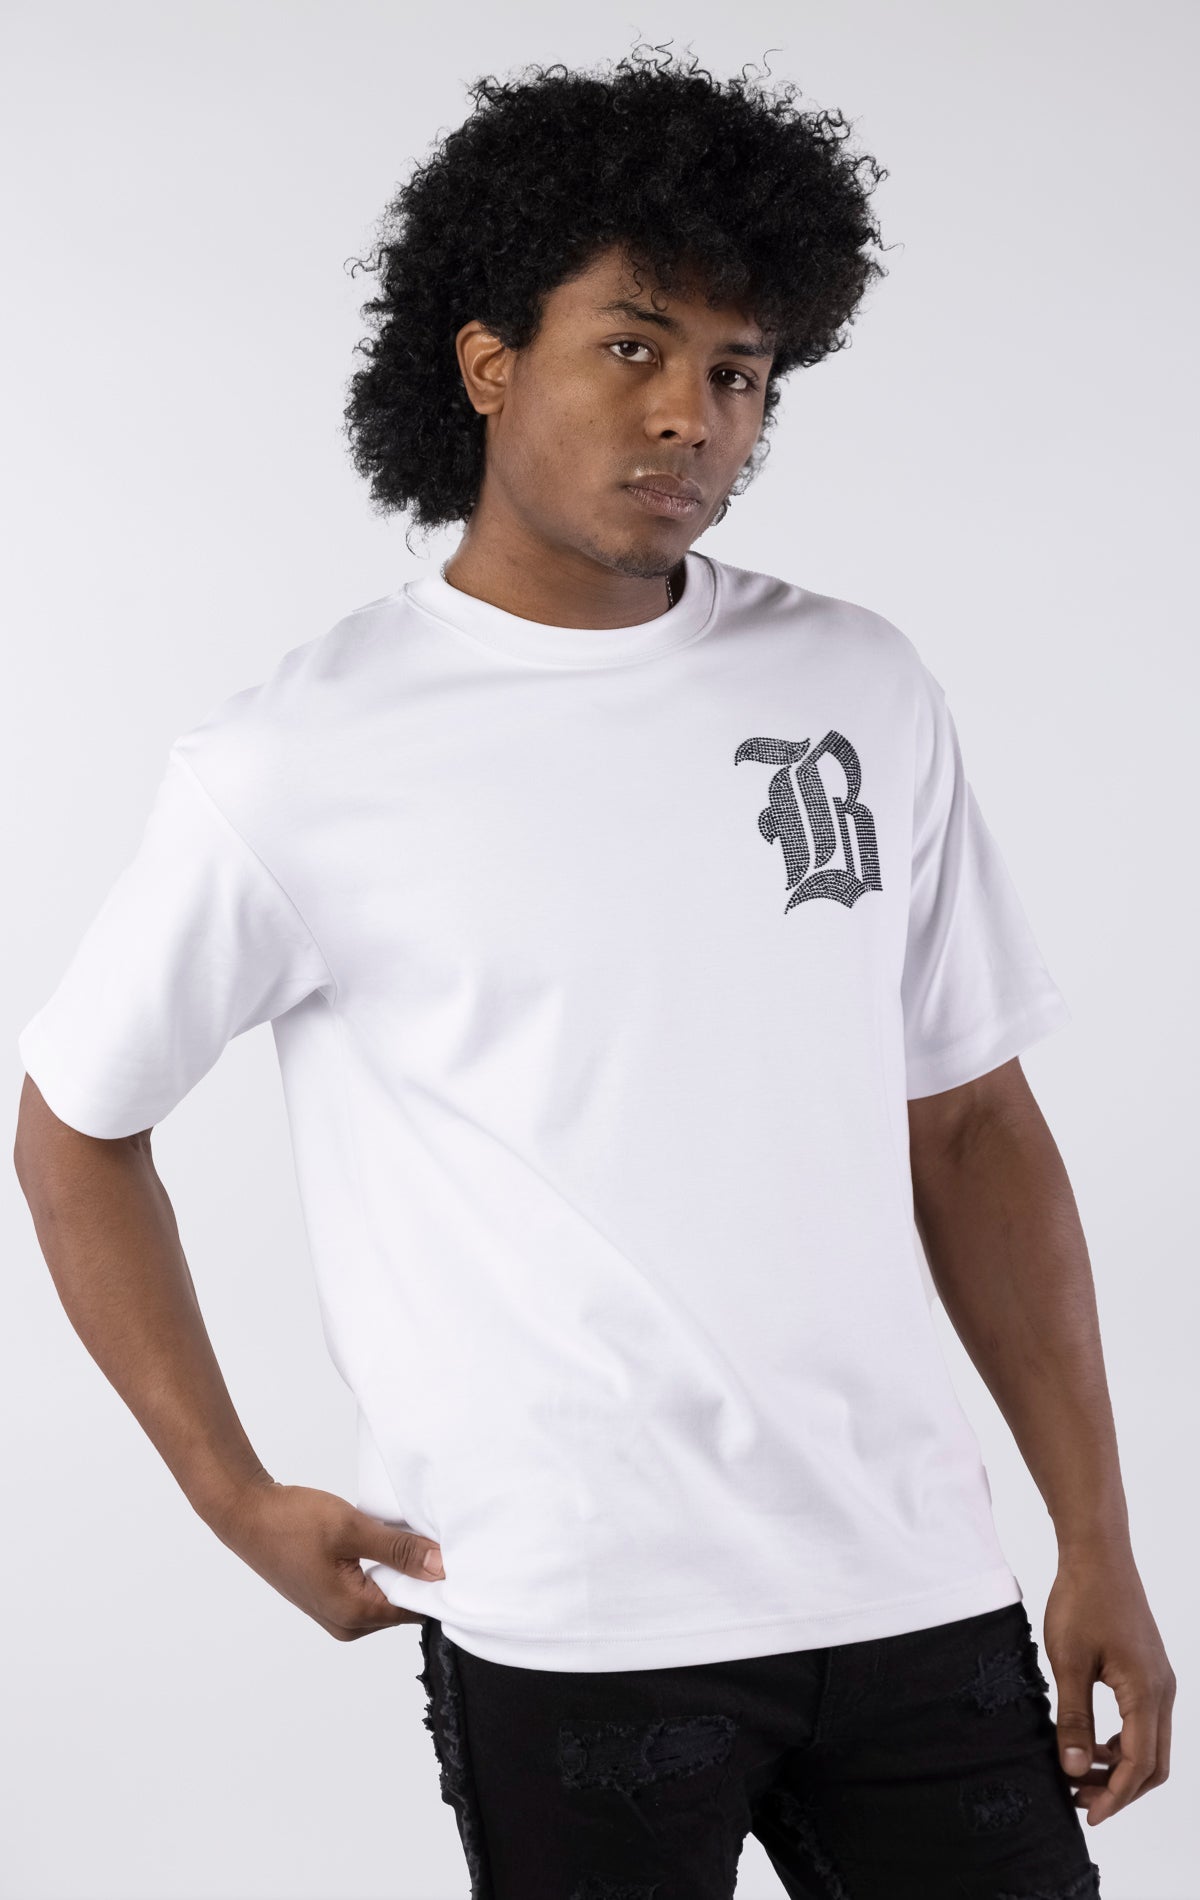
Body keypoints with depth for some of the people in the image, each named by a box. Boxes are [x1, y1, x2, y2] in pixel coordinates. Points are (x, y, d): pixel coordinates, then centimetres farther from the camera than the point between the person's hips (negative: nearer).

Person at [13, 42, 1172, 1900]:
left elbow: (972, 1126, 9)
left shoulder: (865, 690, 6)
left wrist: (1097, 1543, 6)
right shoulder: (303, 765, -5)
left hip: (917, 1589, 4)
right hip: (575, 1634, -3)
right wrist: (241, 1499, 1)